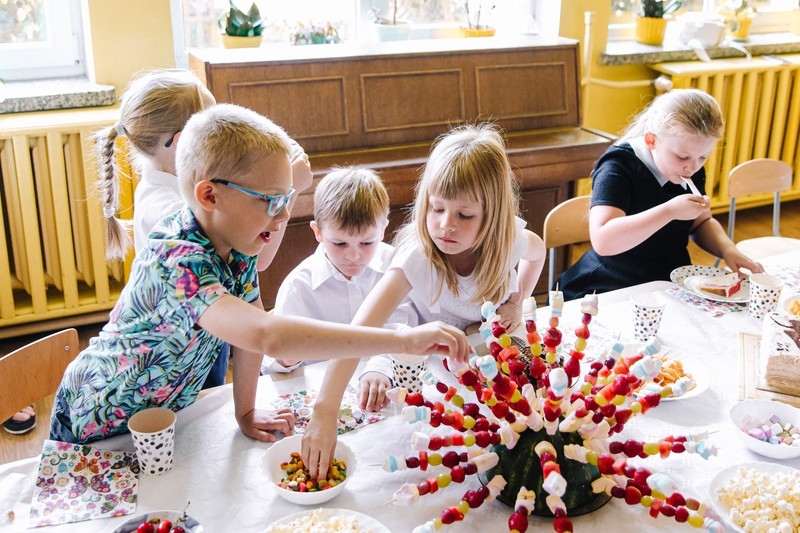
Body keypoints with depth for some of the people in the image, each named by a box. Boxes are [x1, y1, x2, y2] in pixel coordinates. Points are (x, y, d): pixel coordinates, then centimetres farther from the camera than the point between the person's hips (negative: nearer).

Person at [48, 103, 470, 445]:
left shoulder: (233, 240, -14)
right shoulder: (177, 263, -41)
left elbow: (250, 320, -2)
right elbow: (266, 336, -56)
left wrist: (245, 412, 0)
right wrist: (405, 340, -58)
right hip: (98, 427, -6)